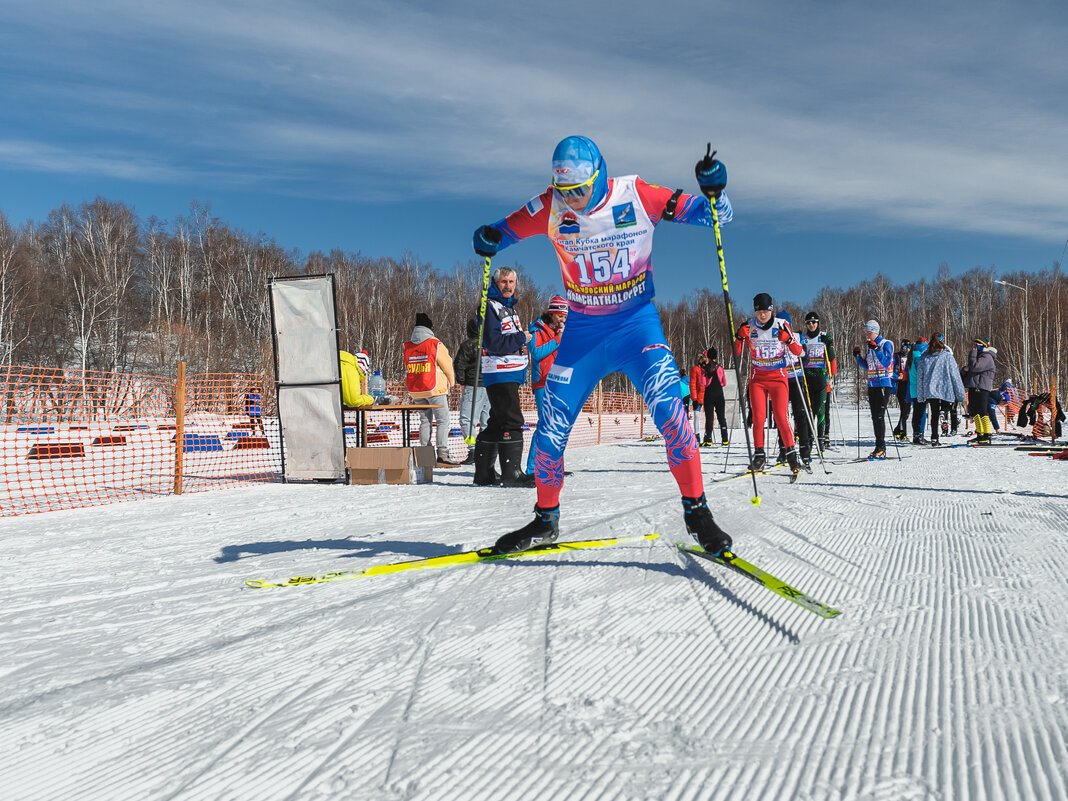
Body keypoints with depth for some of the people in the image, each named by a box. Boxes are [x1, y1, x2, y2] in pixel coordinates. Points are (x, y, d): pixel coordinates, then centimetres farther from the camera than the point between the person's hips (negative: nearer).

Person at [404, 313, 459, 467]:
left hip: (416, 391, 6)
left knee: (424, 421, 12)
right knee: (443, 421, -4)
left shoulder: (407, 346, 6)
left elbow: (407, 368, 15)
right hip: (435, 389, -5)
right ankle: (442, 455, -13)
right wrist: (450, 384, 15)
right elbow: (448, 366, 0)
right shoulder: (436, 344, -7)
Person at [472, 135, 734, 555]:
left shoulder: (636, 195, -11)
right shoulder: (550, 207, -7)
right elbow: (506, 229, 6)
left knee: (668, 407, -23)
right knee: (552, 429, 1)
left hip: (637, 322, -2)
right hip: (583, 329, 2)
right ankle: (545, 520, 23)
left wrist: (713, 191, -28)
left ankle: (696, 510, -6)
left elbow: (715, 215, -6)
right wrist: (488, 239, -17)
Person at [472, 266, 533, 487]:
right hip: (499, 374, -10)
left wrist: (525, 335, 10)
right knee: (512, 422, -13)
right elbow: (493, 343, -19)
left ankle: (484, 473, 19)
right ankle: (512, 473, -12)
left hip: (512, 374, 10)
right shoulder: (490, 307, -10)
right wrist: (521, 338, -13)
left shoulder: (510, 307, 20)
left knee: (497, 423, 12)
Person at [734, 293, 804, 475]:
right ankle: (759, 455, 4)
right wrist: (740, 337, -16)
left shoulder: (781, 325, -3)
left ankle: (791, 454, -1)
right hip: (757, 378, 1)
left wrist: (788, 339, -20)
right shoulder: (749, 326, 1)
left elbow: (798, 352, -1)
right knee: (758, 417, -7)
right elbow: (736, 354, 1)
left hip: (778, 377, -1)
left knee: (780, 416, -11)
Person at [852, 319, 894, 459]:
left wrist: (876, 350, -24)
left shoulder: (886, 344, -5)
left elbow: (887, 362, -17)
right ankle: (879, 448, 12)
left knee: (879, 415, -13)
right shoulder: (870, 346, 16)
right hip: (872, 384, 8)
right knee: (874, 416, 7)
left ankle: (881, 448, -12)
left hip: (884, 383, -8)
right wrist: (858, 357, 5)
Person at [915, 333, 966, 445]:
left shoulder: (923, 357, 4)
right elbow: (955, 376, -3)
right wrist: (960, 394, 1)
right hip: (945, 390, -3)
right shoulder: (947, 356, -5)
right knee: (947, 405, 23)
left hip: (929, 390, 3)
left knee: (934, 414, 12)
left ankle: (934, 438, 6)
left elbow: (919, 377, 8)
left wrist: (920, 396, 15)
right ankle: (942, 411, -12)